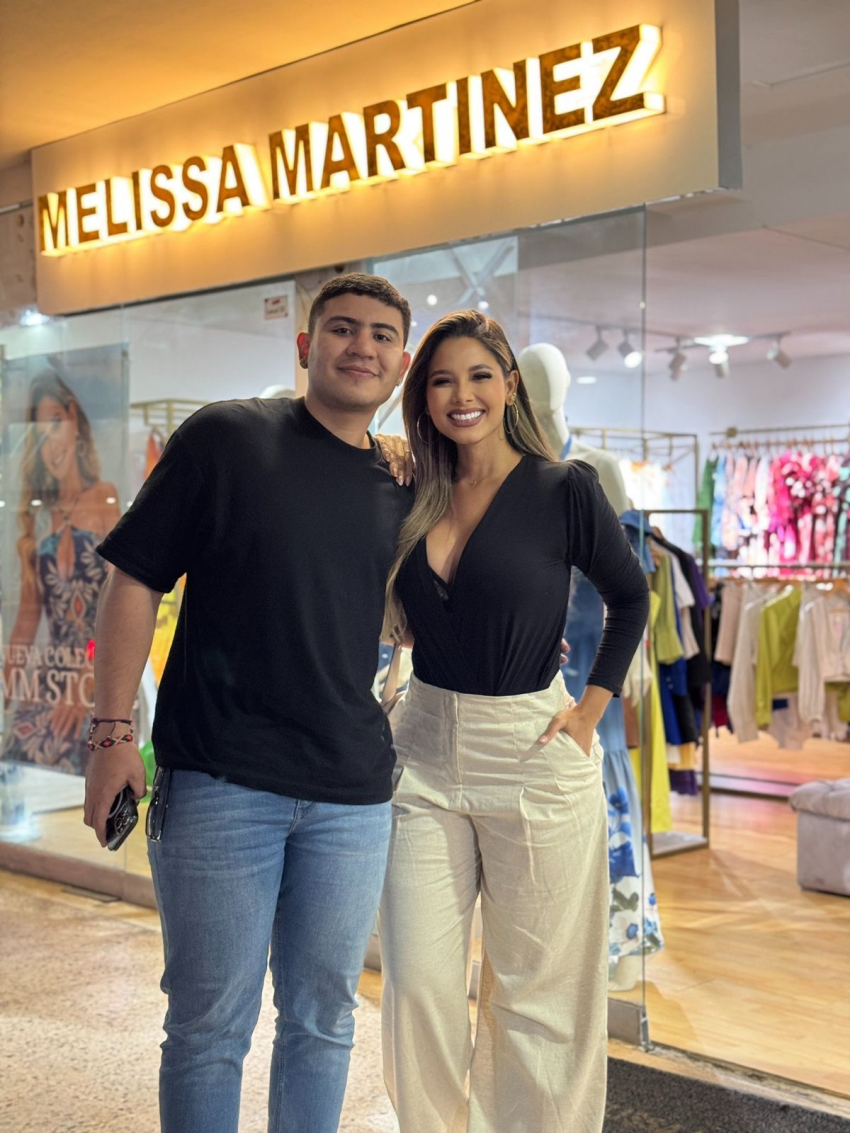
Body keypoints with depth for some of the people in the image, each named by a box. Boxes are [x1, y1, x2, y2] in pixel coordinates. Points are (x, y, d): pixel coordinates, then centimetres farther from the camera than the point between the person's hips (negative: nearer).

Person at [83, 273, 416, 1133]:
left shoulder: (399, 489, 9)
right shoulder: (225, 437, -4)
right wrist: (112, 731, -9)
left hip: (352, 794, 4)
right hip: (218, 785, -4)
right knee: (209, 1025, 7)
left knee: (322, 1020, 15)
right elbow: (134, 580, -4)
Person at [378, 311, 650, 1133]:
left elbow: (629, 599, 5)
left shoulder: (564, 489, -7)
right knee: (417, 984, 6)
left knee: (534, 989, 8)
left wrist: (591, 710, -1)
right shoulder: (414, 500, 5)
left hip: (532, 758, -3)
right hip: (423, 755, 4)